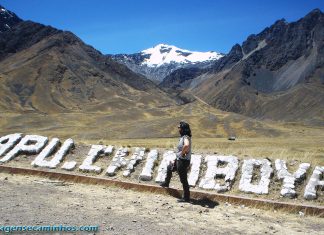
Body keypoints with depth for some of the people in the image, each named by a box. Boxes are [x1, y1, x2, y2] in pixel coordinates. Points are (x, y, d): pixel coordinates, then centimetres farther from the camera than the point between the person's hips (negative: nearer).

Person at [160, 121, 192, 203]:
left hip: (183, 161, -11)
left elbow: (186, 145, -46)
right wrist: (175, 160, 18)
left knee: (183, 180, -2)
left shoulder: (186, 137, -22)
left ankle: (186, 198, 8)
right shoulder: (183, 137, 9)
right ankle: (166, 183, 52)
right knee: (169, 168, 31)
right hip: (179, 160, 11)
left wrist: (182, 153, -29)